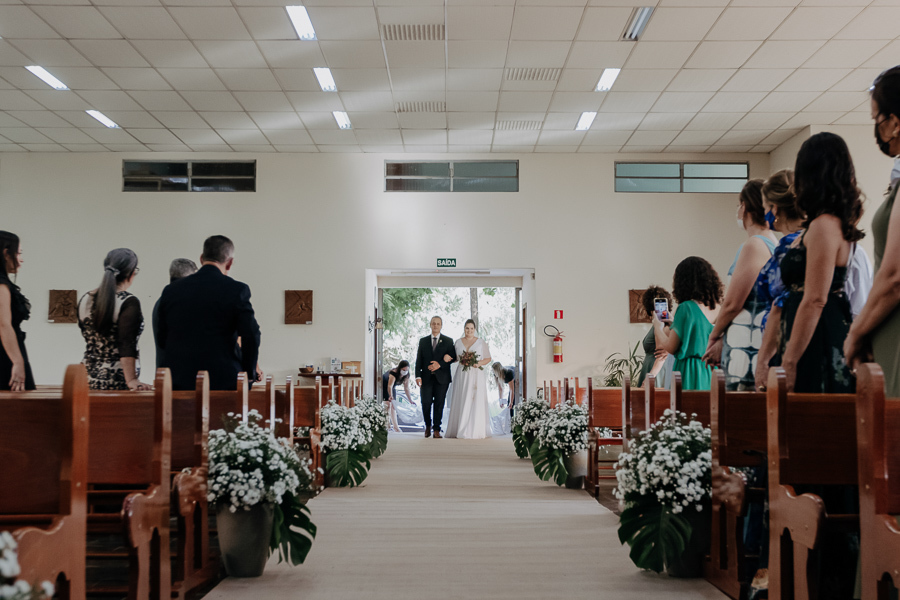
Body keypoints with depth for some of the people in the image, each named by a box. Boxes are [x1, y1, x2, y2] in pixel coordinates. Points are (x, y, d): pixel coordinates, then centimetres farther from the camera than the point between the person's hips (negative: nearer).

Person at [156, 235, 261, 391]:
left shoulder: (171, 290, 6)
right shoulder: (237, 290, -6)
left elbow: (162, 341, 11)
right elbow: (251, 336, -9)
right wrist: (249, 374, 5)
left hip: (180, 383, 3)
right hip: (224, 382, -3)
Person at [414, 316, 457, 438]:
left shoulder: (448, 341, 8)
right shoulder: (423, 341, 12)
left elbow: (453, 358, 1)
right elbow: (419, 359, 7)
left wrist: (440, 364, -13)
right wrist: (418, 375, -4)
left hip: (441, 377, -1)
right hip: (427, 377, 1)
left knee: (439, 404, -1)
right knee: (426, 403, -3)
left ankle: (437, 429, 6)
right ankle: (428, 425, 20)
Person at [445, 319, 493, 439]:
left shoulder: (481, 342, 4)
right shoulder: (458, 342, 12)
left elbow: (488, 358, 6)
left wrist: (479, 363, -11)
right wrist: (461, 360, -4)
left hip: (476, 376, -2)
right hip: (462, 375, 2)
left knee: (476, 402, -6)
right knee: (461, 403, -1)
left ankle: (475, 431, -3)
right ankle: (460, 430, 3)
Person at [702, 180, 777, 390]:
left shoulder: (753, 246, -12)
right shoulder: (773, 244, 17)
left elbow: (732, 304, -13)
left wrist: (714, 336, 5)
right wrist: (723, 341, 16)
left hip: (748, 349, -9)